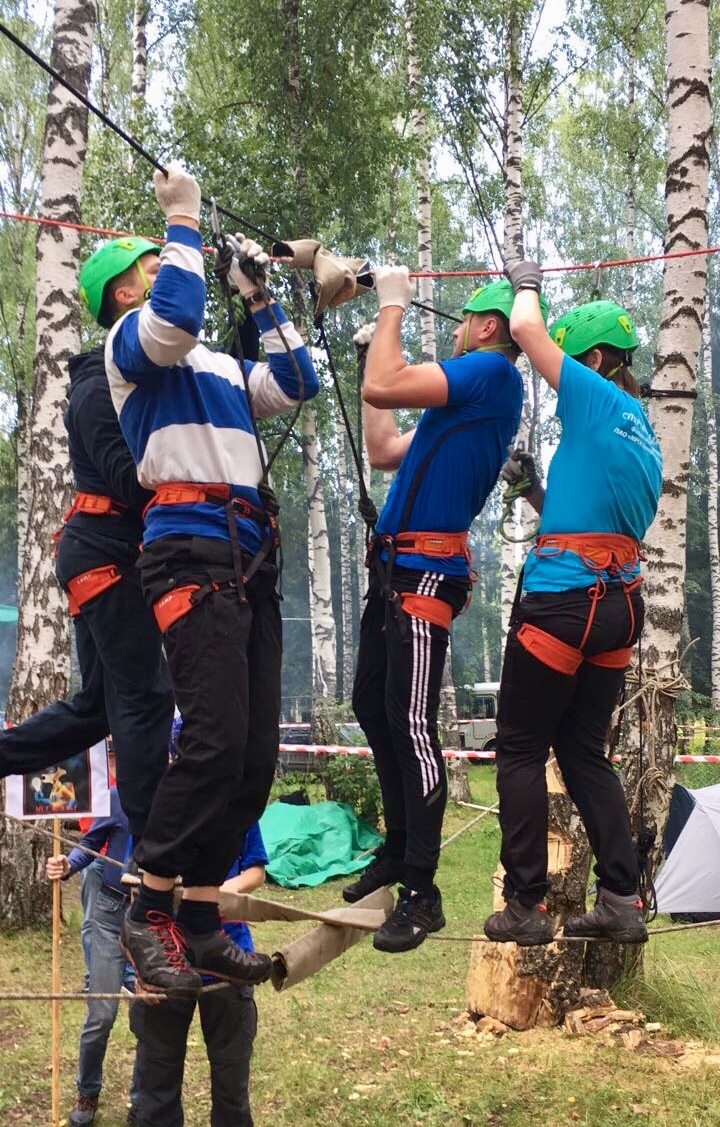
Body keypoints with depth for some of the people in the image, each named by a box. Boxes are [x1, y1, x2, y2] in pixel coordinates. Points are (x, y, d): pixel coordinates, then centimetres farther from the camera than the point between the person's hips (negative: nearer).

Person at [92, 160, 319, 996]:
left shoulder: (221, 366, 28)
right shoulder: (130, 341, 5)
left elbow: (297, 386, 24)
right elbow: (178, 315, -16)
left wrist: (259, 300, 22)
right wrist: (183, 218, -5)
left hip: (250, 560, 8)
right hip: (192, 548, -8)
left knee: (256, 754, 2)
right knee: (215, 739, -19)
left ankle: (201, 920, 7)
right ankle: (148, 917, -10)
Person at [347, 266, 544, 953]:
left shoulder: (492, 372, -8)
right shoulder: (465, 395, 23)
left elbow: (379, 388, -17)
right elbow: (383, 452, 26)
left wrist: (393, 308, -3)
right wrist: (381, 347, 28)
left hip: (426, 574, -10)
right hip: (394, 569, 10)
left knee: (411, 723, -13)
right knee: (373, 708, 16)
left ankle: (421, 892, -10)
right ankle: (399, 852, 28)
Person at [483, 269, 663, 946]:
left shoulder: (597, 399, -5)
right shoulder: (645, 439, 20)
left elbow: (524, 329, -3)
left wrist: (526, 284, 16)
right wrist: (537, 492, 24)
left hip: (563, 600, -8)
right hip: (620, 604, 8)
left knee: (520, 749, 1)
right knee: (584, 752, 14)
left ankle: (526, 906, 2)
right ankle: (621, 903, 9)